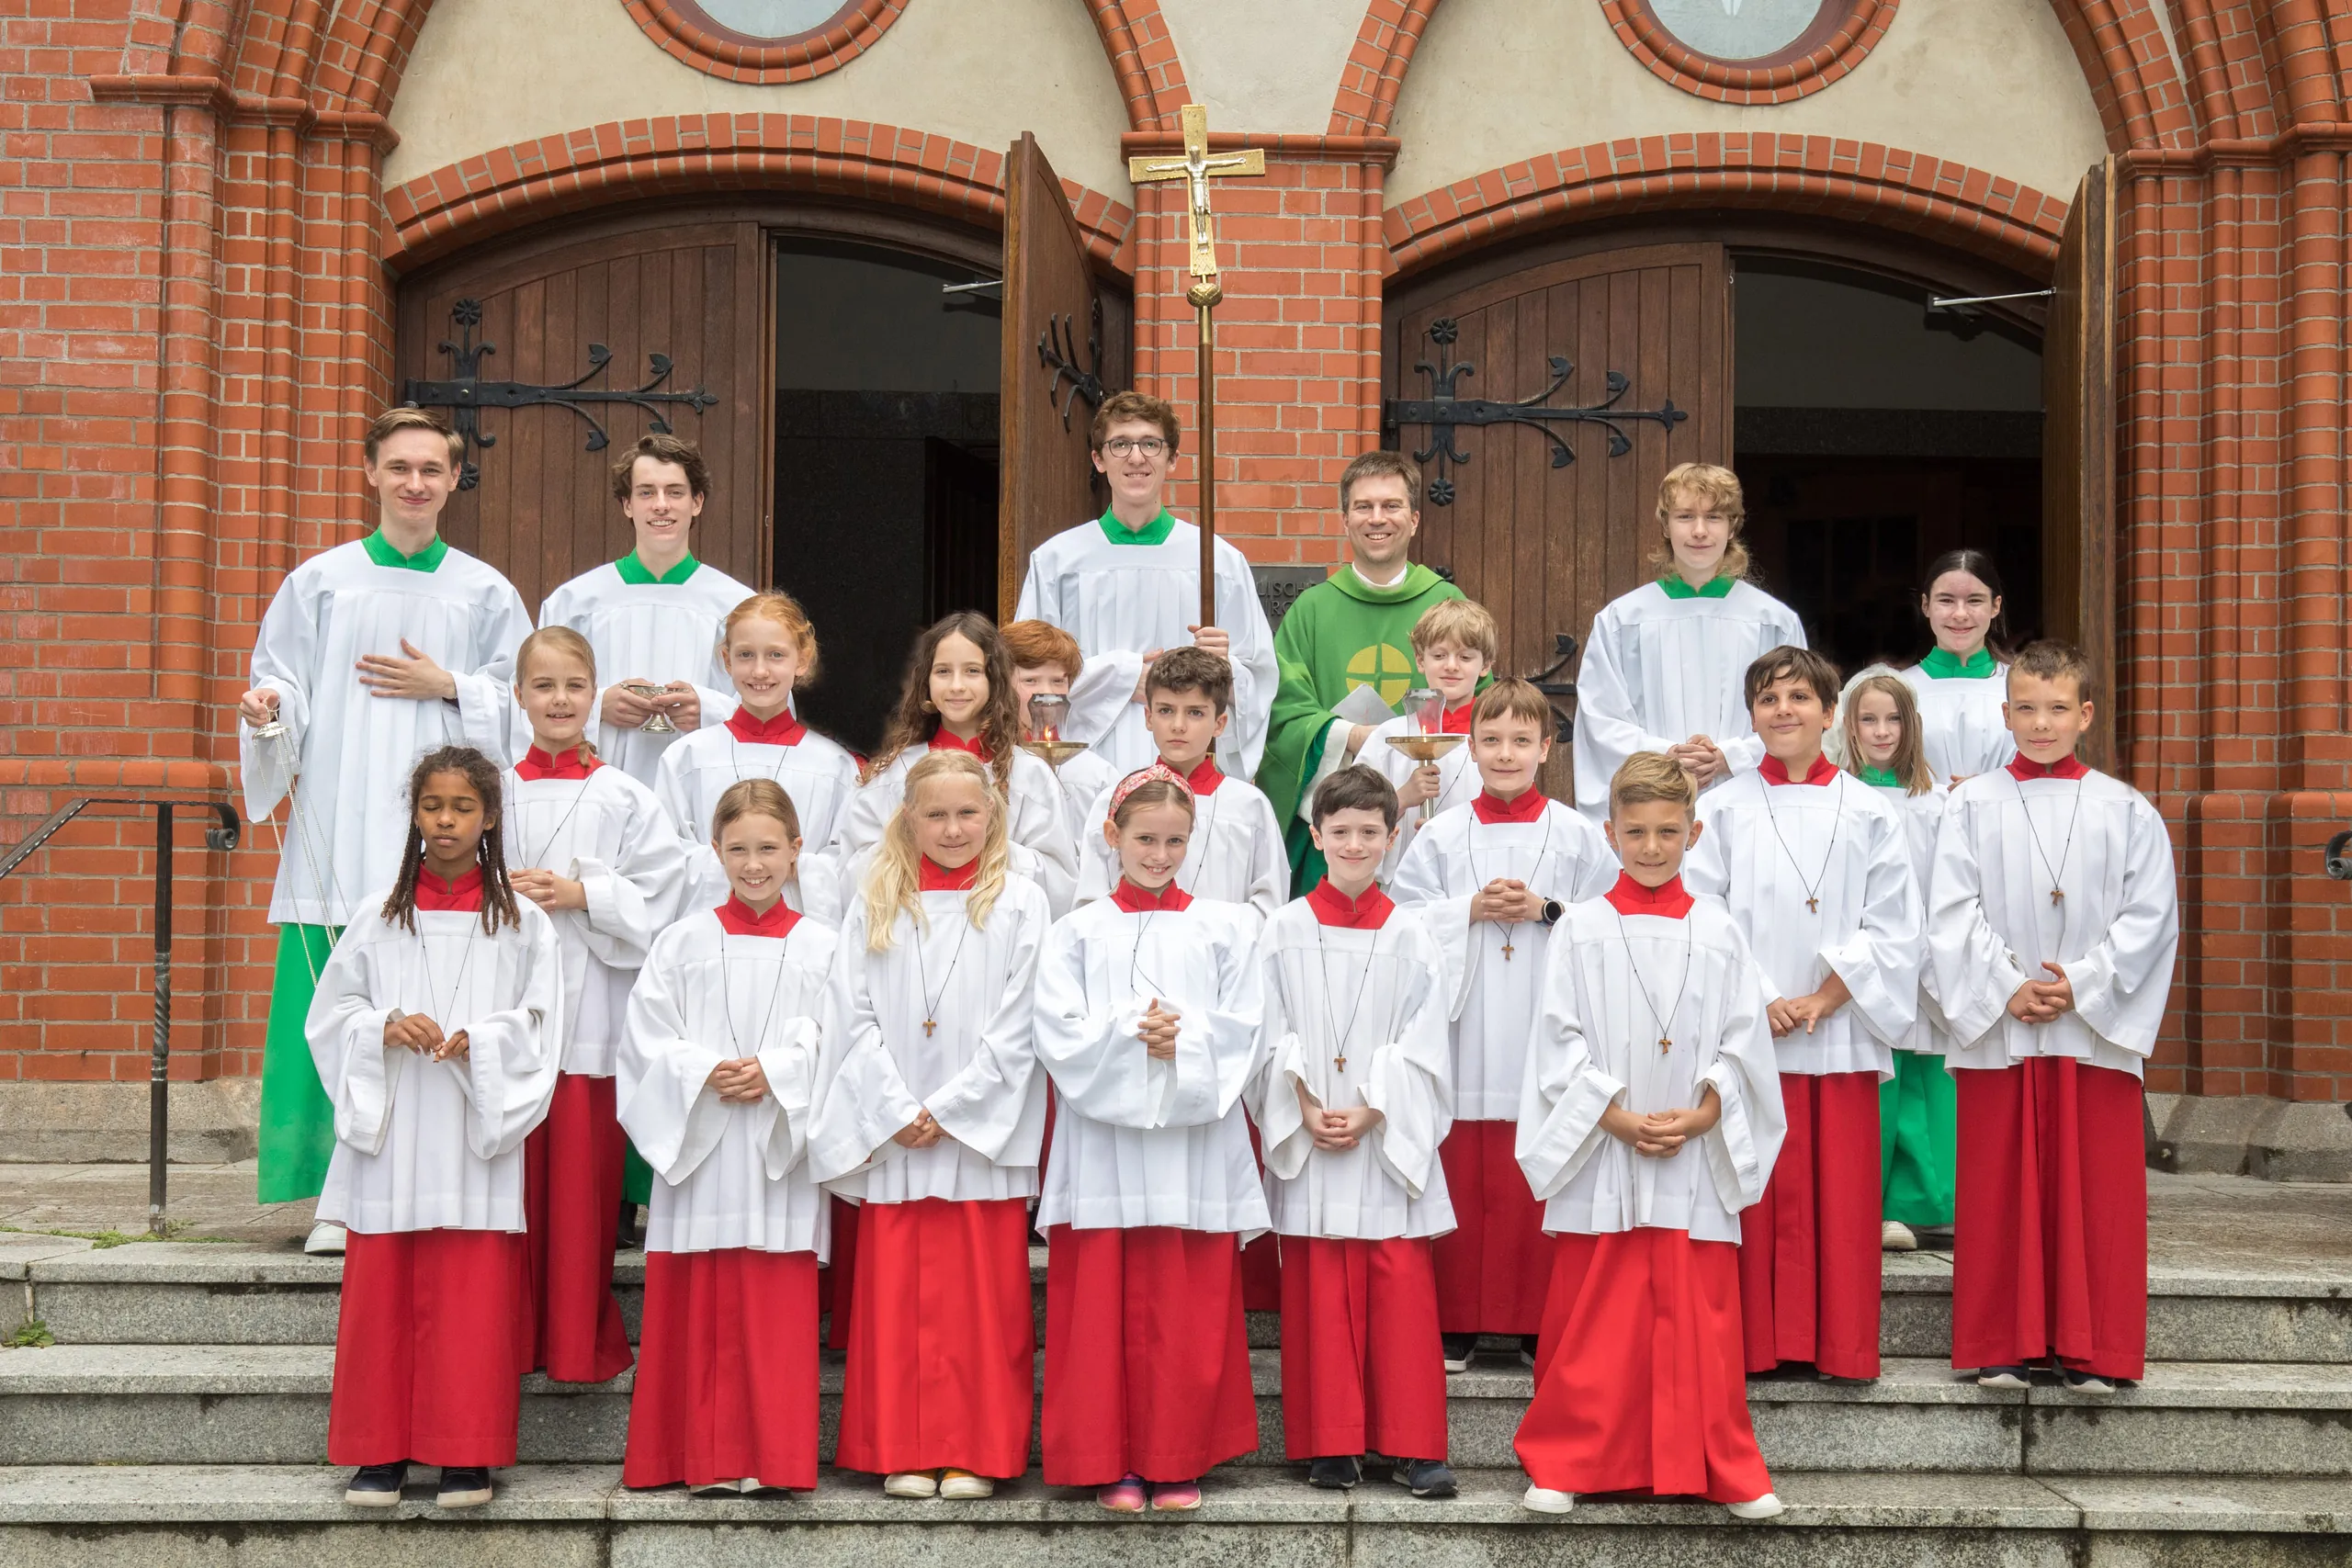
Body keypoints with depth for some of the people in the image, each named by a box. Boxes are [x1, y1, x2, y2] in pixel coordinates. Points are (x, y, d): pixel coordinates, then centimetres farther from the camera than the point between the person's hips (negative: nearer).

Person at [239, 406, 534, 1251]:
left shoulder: (485, 593, 11)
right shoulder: (320, 581, 10)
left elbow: (524, 701, 11)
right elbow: (286, 691, 10)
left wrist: (447, 687, -4)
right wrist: (266, 707, -12)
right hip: (339, 835, 0)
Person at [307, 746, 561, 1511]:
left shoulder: (522, 923, 4)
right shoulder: (378, 915, 8)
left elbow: (538, 1028, 1)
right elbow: (331, 1014, 9)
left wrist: (476, 1041, -15)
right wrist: (384, 1029, -10)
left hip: (475, 1139, -1)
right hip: (389, 1133, 2)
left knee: (472, 1297, -3)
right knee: (380, 1293, 2)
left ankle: (466, 1454, 6)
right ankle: (379, 1448, 11)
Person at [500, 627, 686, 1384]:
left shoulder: (625, 798, 3)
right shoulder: (494, 790, 9)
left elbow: (660, 894, -2)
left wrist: (582, 895, -11)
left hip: (591, 1005, -2)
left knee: (584, 1173, -1)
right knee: (516, 1172, 3)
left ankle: (581, 1336, 8)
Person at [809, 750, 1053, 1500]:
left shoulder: (1019, 903, 3)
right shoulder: (876, 903, 9)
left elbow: (1017, 1028, -3)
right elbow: (852, 1015, 2)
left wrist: (949, 1109, -10)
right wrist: (898, 1111, -8)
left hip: (982, 1131, -2)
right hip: (890, 1134, 2)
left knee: (984, 1295, 0)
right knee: (896, 1294, 3)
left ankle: (977, 1452, 8)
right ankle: (903, 1452, 11)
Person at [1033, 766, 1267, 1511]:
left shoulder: (1226, 927, 10)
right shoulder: (1077, 931, 9)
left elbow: (1242, 1032, 2)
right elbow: (1058, 1033, -2)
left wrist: (1183, 1043, -14)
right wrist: (1131, 1035, -15)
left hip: (1196, 1141, 0)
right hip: (1102, 1141, 0)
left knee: (1190, 1311, 0)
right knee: (1104, 1304, -1)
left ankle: (1179, 1461, 10)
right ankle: (1111, 1463, 7)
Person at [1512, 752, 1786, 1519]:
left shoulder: (1716, 930, 7)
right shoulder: (1582, 928, 2)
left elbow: (1743, 1039, 5)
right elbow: (1560, 1042, -1)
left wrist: (1701, 1115, -9)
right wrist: (1617, 1118, -11)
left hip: (1698, 1159, 1)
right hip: (1601, 1156, -1)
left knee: (1703, 1320, 4)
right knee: (1590, 1321, 2)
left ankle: (1724, 1471, 14)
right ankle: (1565, 1464, 12)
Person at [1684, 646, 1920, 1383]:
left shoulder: (1868, 814, 6)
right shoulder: (1723, 810, 5)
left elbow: (1894, 930, 2)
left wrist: (1823, 1000, -9)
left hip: (1841, 1034, 0)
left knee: (1841, 1197, 2)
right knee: (1760, 1197, 0)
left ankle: (1843, 1347, 11)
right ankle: (1760, 1343, 9)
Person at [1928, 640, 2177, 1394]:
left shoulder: (2126, 812, 4)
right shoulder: (1972, 806, 4)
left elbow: (2150, 915, 0)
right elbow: (1952, 913, -1)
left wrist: (2081, 985, -10)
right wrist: (2006, 988, -11)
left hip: (2096, 1032, 0)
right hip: (1995, 1030, 0)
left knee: (2095, 1188, 2)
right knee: (2000, 1189, 3)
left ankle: (2090, 1348, 11)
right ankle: (2001, 1345, 12)